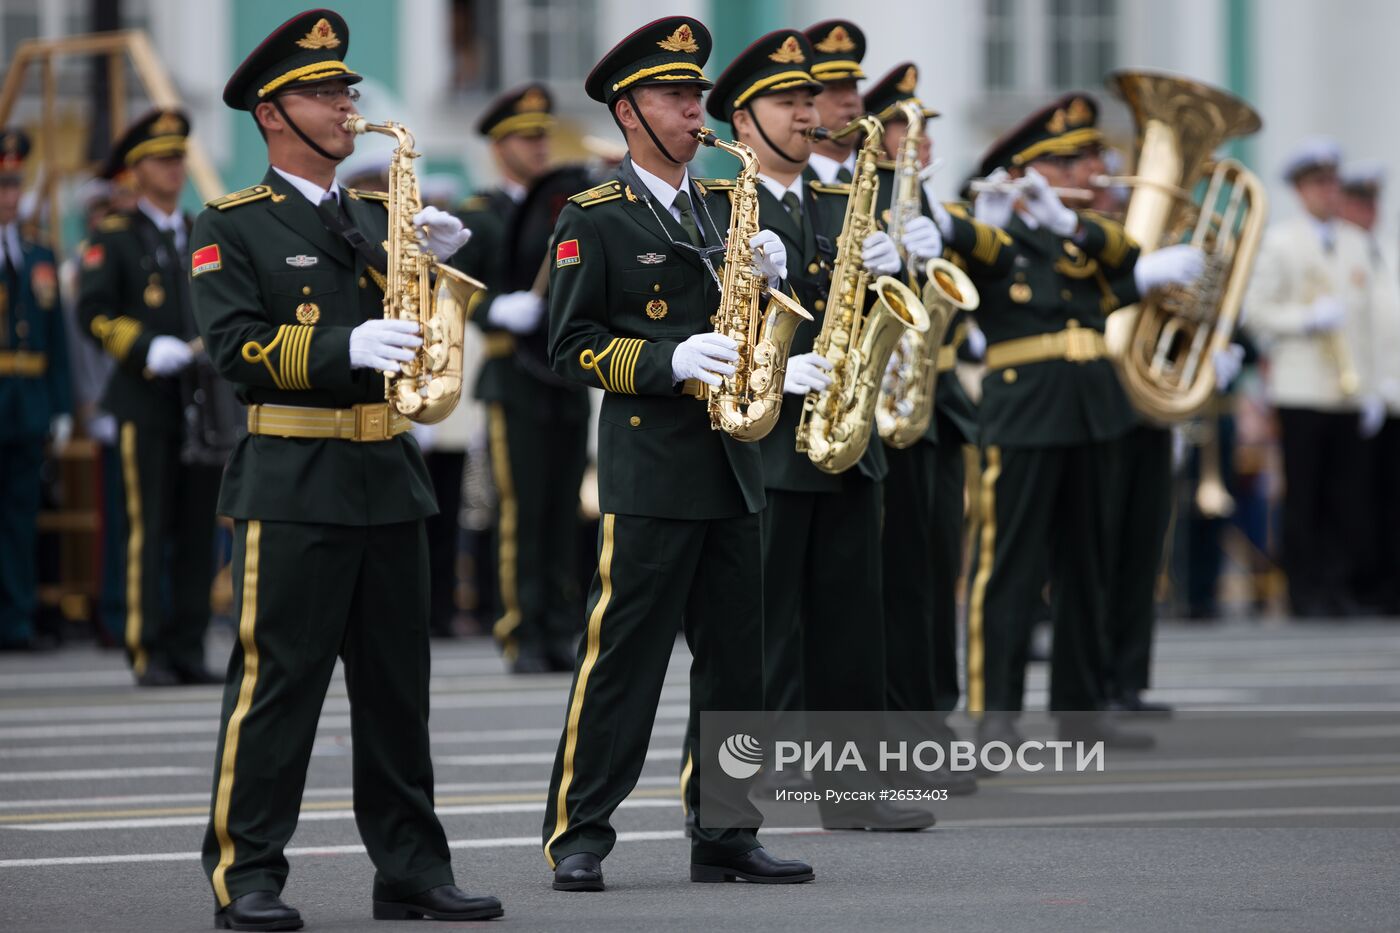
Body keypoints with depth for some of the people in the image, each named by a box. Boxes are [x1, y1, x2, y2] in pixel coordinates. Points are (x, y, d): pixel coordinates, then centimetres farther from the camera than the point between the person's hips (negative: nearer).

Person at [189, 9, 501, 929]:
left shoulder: (378, 216, 17)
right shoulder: (231, 227, -1)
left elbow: (421, 322, 13)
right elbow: (237, 348, -13)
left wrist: (441, 256, -6)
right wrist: (347, 347, -24)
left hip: (389, 476, 6)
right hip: (293, 482, -6)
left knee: (398, 683, 8)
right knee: (277, 680, -6)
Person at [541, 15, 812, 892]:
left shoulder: (725, 207, 16)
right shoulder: (594, 219, -3)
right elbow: (573, 345, -7)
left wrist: (771, 279, -3)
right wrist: (671, 360, -18)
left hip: (732, 462, 6)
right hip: (650, 466, -6)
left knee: (736, 661, 7)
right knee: (622, 656, -7)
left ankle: (726, 835, 12)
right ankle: (578, 835, -2)